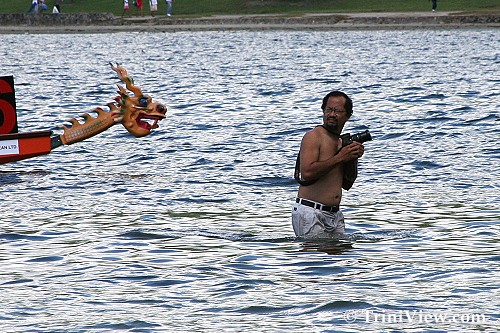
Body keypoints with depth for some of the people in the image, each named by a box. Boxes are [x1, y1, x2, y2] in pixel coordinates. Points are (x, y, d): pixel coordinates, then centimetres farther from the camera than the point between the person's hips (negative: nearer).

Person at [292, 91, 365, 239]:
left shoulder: (342, 142, 15)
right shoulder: (313, 137, -8)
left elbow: (347, 184, 18)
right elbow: (307, 172, -23)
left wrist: (353, 158, 2)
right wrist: (340, 158, -18)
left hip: (334, 214, 8)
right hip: (310, 212, -8)